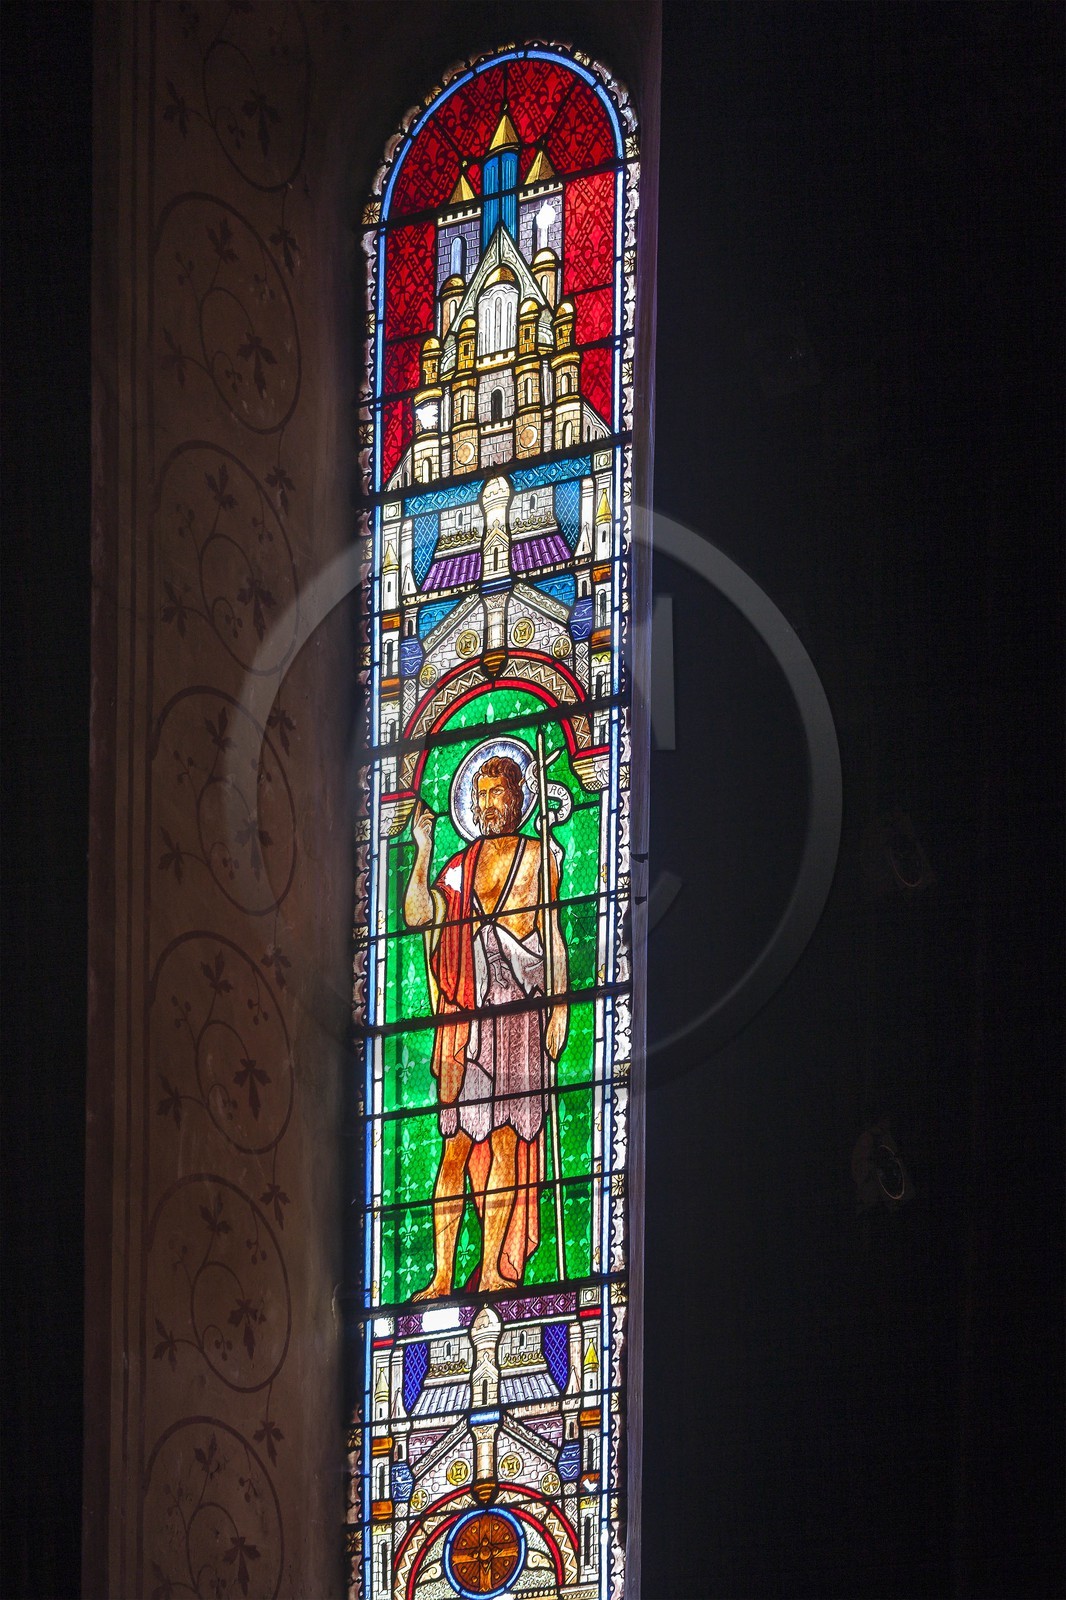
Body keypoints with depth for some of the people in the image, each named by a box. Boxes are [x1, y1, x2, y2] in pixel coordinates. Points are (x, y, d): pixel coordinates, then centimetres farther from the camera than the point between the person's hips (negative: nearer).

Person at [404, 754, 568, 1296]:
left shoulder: (539, 857, 11)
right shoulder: (462, 865, 18)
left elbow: (554, 938, 6)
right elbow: (418, 914, 6)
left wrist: (560, 1007, -3)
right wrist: (423, 850, 3)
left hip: (519, 1010, -2)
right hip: (465, 1013, 2)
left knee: (505, 1140, -7)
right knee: (456, 1143, -3)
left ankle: (494, 1268, -7)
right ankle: (442, 1275, -6)